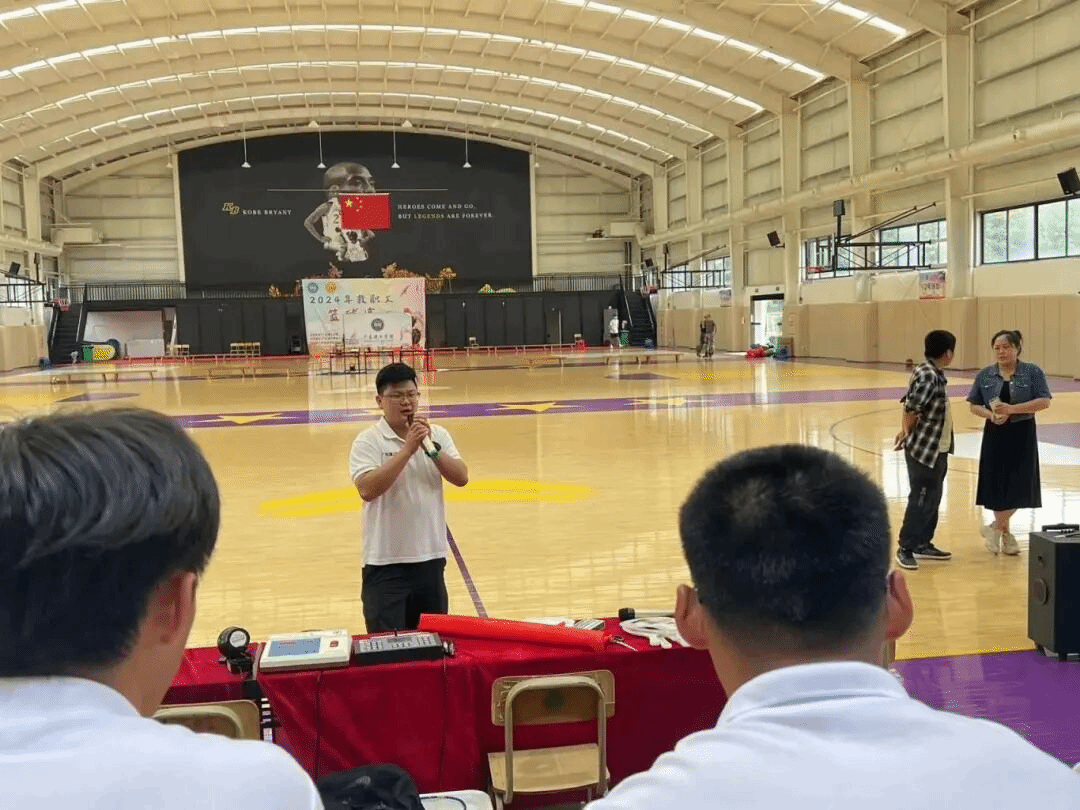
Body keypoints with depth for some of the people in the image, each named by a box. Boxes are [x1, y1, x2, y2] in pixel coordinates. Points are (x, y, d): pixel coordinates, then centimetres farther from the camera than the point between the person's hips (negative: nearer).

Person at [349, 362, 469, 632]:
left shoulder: (438, 435, 4)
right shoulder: (368, 441, -9)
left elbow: (461, 478, -4)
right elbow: (367, 489, -22)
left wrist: (430, 448, -17)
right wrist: (407, 450, -23)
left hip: (431, 557, 4)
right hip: (386, 562, -4)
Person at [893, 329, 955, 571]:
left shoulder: (934, 373, 9)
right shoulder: (927, 376, -21)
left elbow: (909, 406, 12)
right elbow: (911, 409, -22)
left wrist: (906, 432, 6)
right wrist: (908, 433, -6)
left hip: (938, 449, 10)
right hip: (923, 449, -10)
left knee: (932, 498, 16)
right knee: (921, 500, -4)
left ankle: (923, 544, 25)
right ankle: (906, 548, 5)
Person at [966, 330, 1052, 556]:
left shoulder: (1033, 372, -4)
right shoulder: (985, 375, 4)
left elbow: (1044, 401, -11)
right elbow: (974, 406, 6)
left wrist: (1012, 409, -21)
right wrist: (991, 415, -15)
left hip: (1022, 435, -2)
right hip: (995, 435, 2)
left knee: (1017, 486, -3)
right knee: (997, 485, 1)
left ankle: (994, 527, 17)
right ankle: (1005, 534, 18)